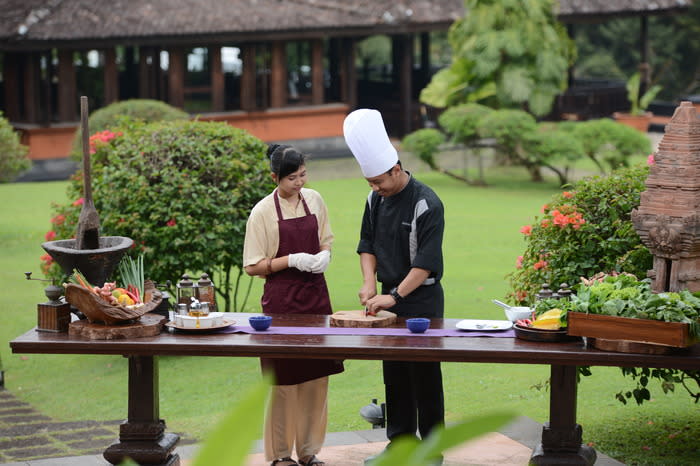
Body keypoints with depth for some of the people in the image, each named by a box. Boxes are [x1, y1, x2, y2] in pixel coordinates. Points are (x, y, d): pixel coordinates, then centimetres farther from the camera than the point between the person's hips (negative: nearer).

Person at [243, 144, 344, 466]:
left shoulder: (314, 200, 5)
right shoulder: (263, 212, -9)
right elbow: (252, 266, -7)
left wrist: (324, 255, -4)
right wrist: (292, 261, -18)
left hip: (315, 294, 5)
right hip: (281, 299, -5)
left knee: (317, 375, 7)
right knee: (283, 378, -1)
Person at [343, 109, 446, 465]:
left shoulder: (426, 204, -16)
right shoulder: (376, 200, 4)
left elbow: (426, 263, -20)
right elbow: (368, 244, 13)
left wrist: (395, 296, -23)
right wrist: (369, 283, -3)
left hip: (421, 300, -6)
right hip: (388, 296, 6)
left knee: (424, 374, -1)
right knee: (393, 372, 10)